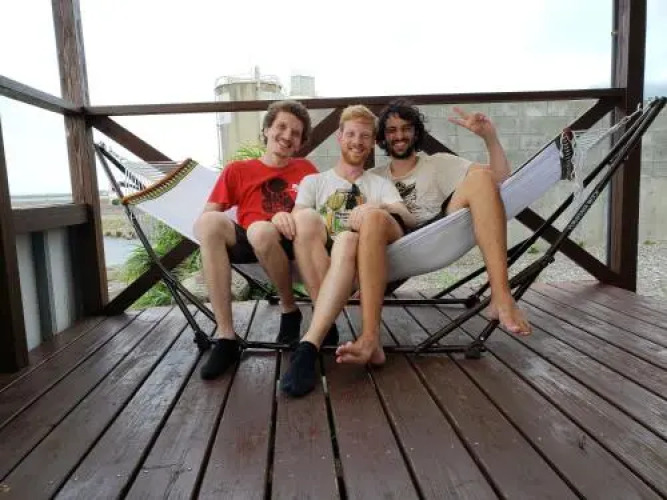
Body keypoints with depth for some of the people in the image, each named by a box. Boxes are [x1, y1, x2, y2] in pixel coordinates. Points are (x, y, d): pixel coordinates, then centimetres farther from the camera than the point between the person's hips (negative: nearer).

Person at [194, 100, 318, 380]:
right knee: (208, 223, -30)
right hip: (248, 243, 2)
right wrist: (217, 229, -14)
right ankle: (225, 337, -29)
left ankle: (290, 310, -8)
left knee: (261, 231, -36)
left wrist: (290, 217, -10)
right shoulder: (237, 171, 17)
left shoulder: (306, 170, 17)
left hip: (289, 242, -2)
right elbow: (207, 215, 8)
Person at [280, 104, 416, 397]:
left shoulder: (381, 184, 24)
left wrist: (377, 209, -19)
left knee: (356, 232, -36)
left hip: (372, 258, 0)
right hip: (320, 259, 1)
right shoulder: (314, 181, 25)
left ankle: (311, 342, -41)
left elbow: (409, 219, 3)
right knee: (306, 217, -31)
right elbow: (296, 221, 6)